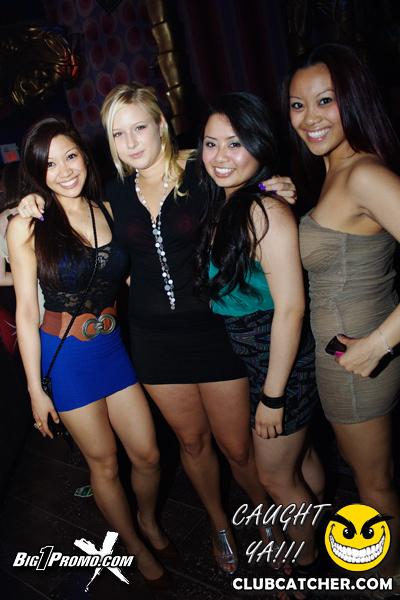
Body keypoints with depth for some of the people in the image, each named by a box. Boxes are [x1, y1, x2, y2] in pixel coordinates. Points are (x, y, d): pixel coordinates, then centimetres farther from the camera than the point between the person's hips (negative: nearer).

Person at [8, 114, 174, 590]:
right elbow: (26, 311, -8)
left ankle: (148, 519, 44)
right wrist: (35, 388, -7)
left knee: (147, 453, 10)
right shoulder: (27, 226, -11)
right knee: (104, 463, 12)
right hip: (64, 357, -3)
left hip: (113, 346, 4)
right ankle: (135, 547, 38)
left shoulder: (107, 211, 1)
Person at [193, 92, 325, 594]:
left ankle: (309, 563, 40)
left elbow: (290, 308, -25)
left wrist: (273, 393, -19)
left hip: (280, 361, -8)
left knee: (275, 476, 12)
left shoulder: (267, 212, -24)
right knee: (299, 458, 26)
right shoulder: (222, 204, 4)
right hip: (247, 354, 8)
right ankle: (319, 535, 52)